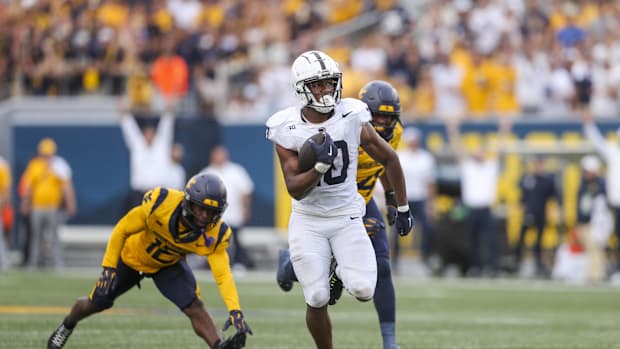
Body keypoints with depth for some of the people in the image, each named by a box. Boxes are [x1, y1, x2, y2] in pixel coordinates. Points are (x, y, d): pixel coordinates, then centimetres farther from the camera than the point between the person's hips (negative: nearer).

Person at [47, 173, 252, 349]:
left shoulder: (214, 234, -32)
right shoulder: (161, 203, -38)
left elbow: (223, 275, -33)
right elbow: (122, 229, -24)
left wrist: (235, 310, -47)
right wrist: (108, 268, -23)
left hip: (169, 266, 1)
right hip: (133, 256, -1)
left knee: (194, 307, -24)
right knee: (97, 303, 13)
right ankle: (68, 325, 43)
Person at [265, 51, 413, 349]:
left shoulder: (352, 118, -11)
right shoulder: (288, 130, -12)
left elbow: (389, 159, 4)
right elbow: (296, 190, -13)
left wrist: (402, 208, 9)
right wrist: (320, 166, -31)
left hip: (347, 217, 1)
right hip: (308, 221, -1)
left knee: (363, 290, -17)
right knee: (317, 299, -9)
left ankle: (340, 270, 19)